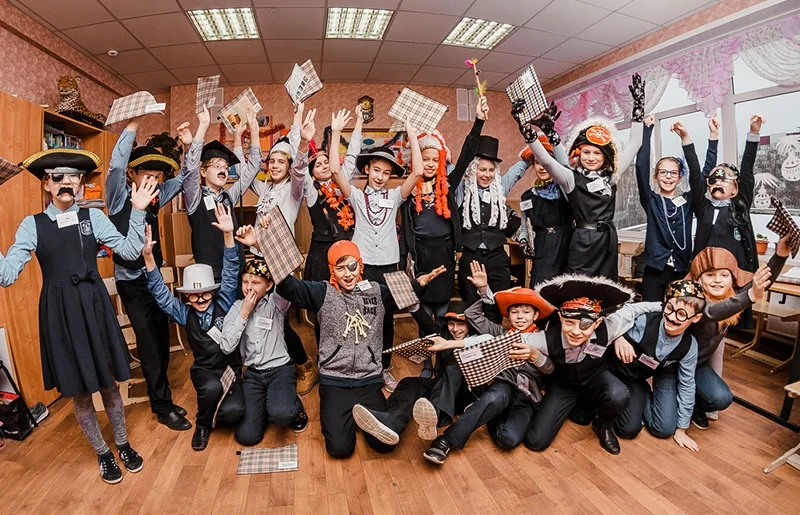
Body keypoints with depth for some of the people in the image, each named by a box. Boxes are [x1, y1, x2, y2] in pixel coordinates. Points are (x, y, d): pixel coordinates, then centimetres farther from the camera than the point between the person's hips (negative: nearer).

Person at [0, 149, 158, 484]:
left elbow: (129, 251, -8)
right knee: (78, 390, 11)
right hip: (59, 312, 0)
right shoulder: (32, 224, -1)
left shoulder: (93, 216, 2)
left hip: (94, 305, 1)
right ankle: (102, 452, 32)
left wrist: (137, 211, -16)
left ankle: (122, 443, 34)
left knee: (108, 382, 13)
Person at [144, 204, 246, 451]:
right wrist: (148, 256, -22)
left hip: (230, 367, -1)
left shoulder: (223, 304, -8)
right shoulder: (184, 313, -2)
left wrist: (228, 234, -29)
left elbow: (230, 273, -17)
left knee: (233, 412, -24)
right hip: (203, 369, 1)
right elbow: (160, 292, -8)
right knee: (211, 387, -34)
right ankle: (202, 425, 0)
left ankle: (223, 405, 17)